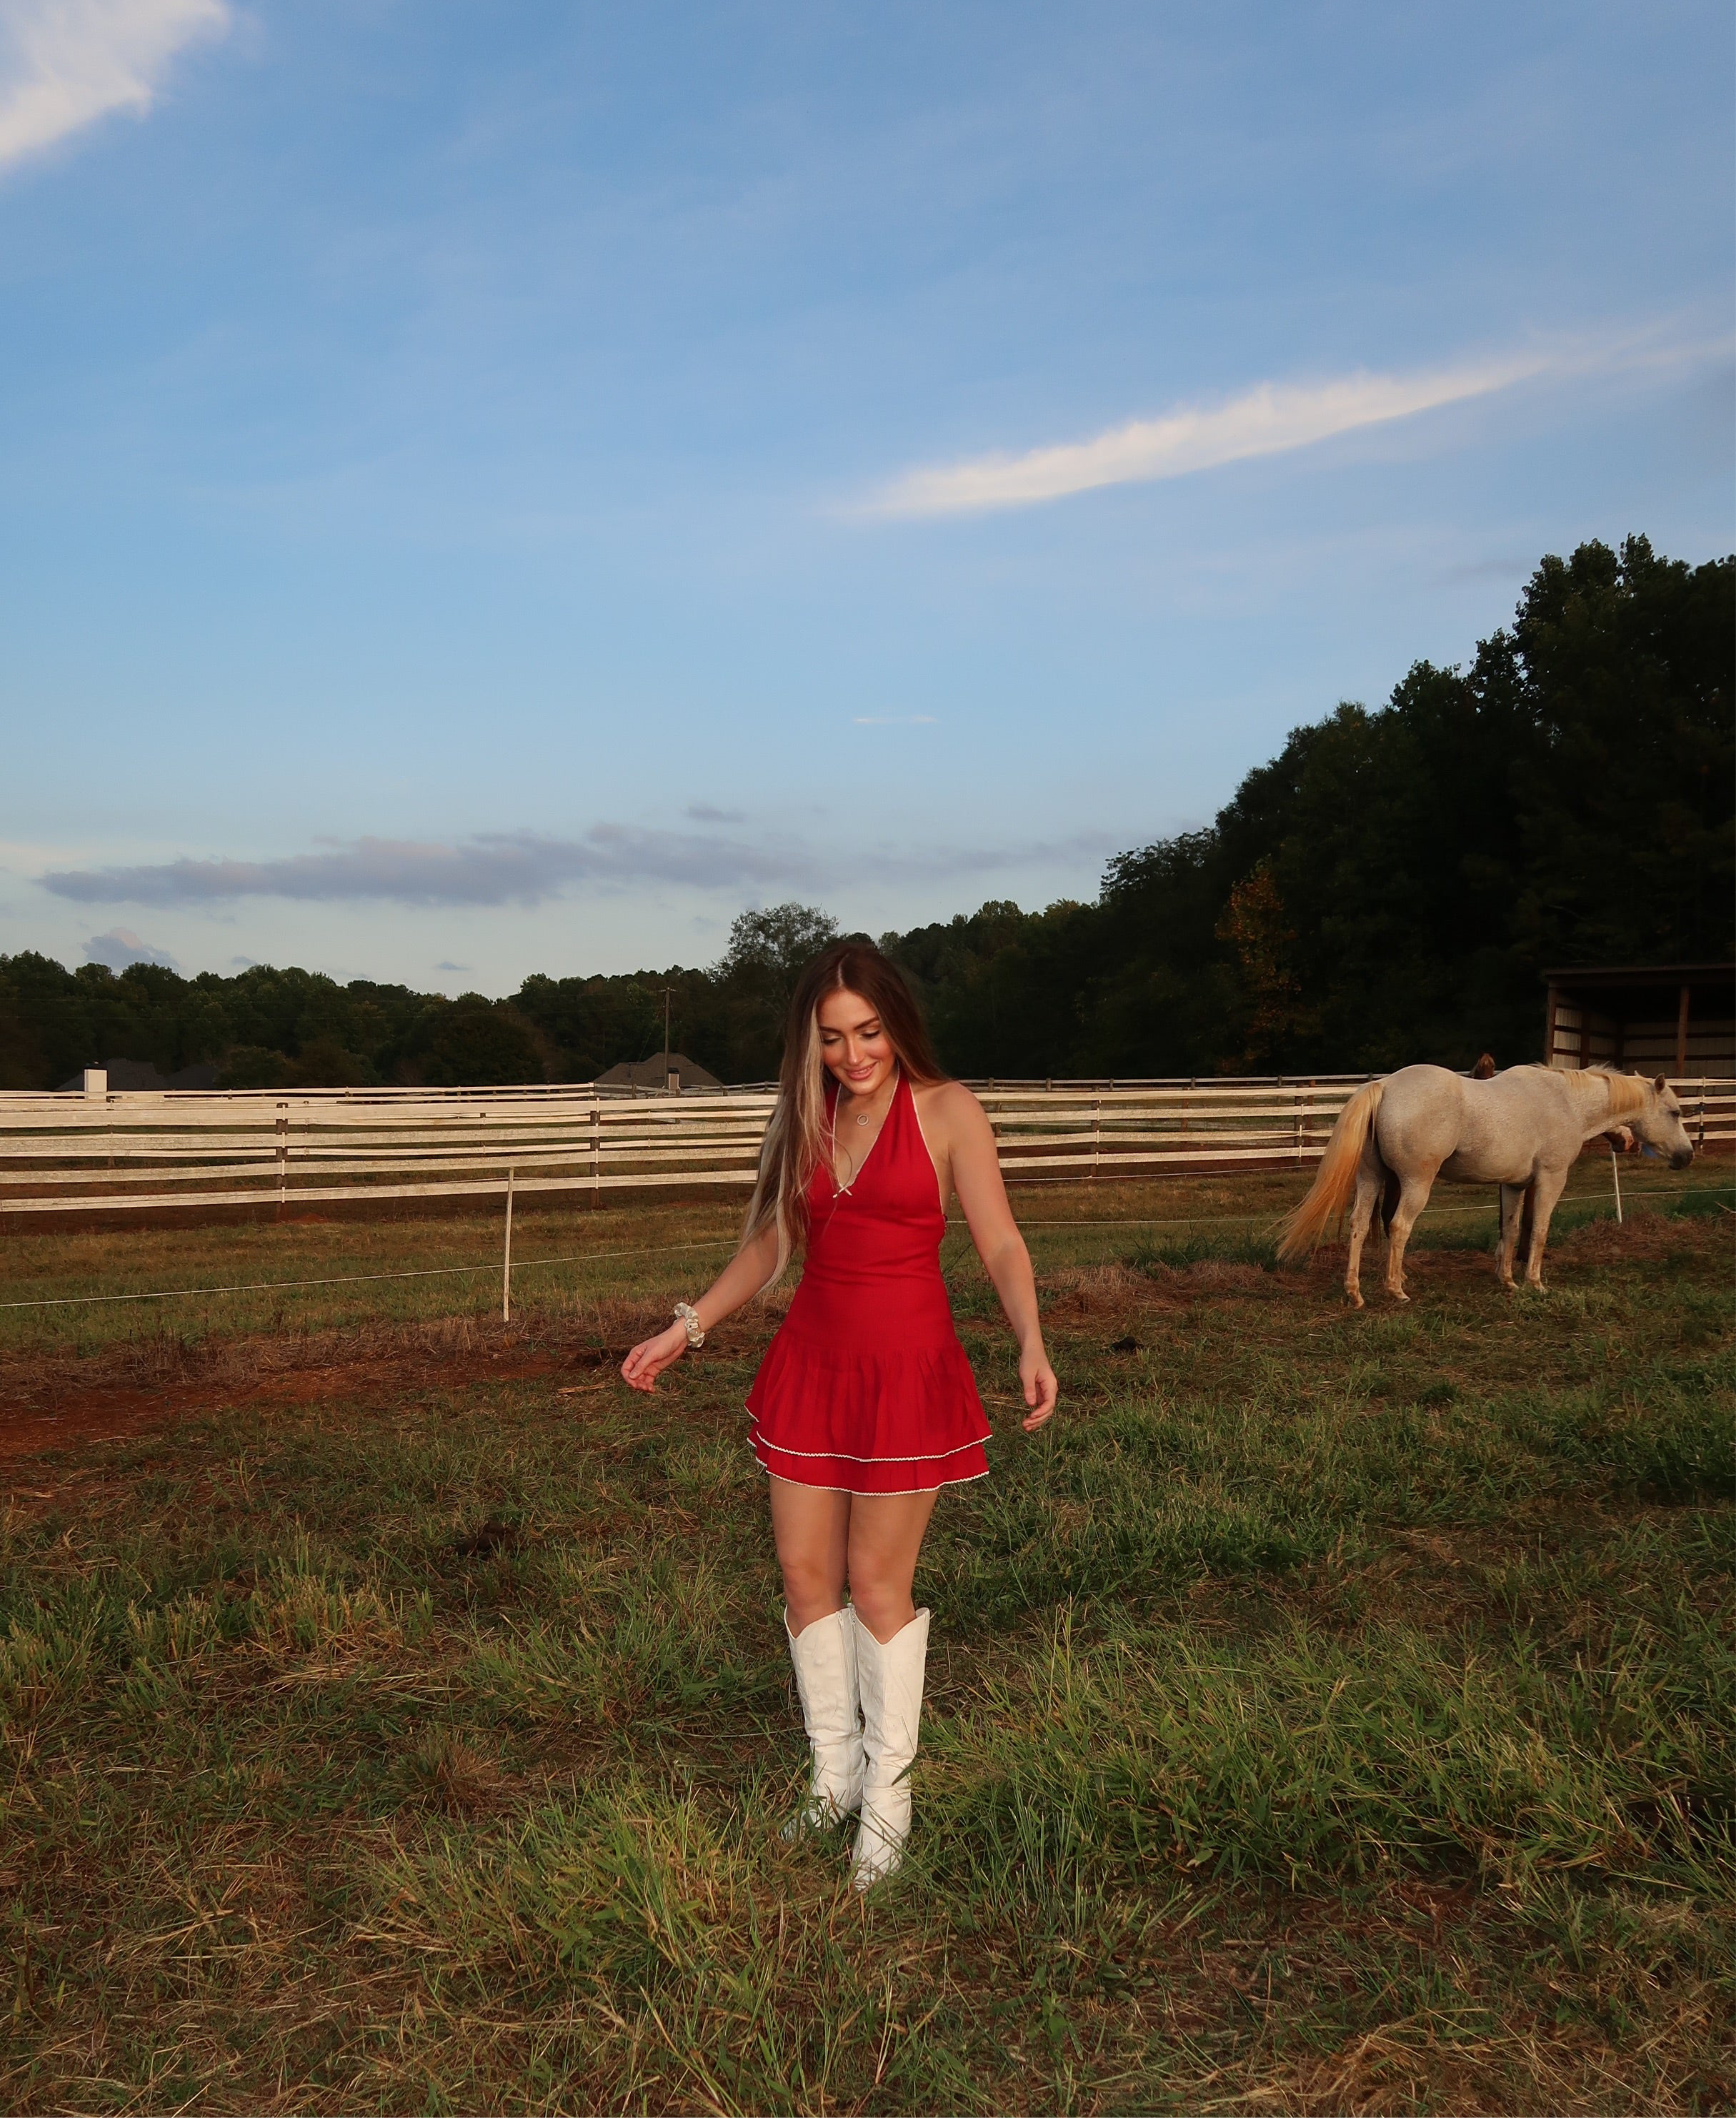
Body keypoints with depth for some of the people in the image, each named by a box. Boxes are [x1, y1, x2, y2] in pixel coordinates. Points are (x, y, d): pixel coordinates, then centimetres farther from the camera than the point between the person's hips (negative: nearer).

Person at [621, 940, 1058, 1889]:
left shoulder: (947, 1110, -8)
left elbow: (1000, 1243, -12)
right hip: (810, 1359, 5)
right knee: (806, 1576, 9)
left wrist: (1031, 1342, -28)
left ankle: (886, 1796, 20)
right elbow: (771, 1242, 15)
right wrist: (686, 1328, 11)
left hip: (906, 1367, -5)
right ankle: (833, 1775, 28)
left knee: (878, 1585, 3)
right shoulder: (805, 1116, 5)